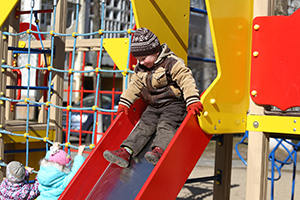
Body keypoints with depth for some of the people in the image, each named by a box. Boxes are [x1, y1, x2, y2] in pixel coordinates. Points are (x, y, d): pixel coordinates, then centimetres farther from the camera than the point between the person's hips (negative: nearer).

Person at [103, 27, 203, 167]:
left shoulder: (171, 63, -16)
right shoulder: (140, 69, 7)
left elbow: (186, 80, -22)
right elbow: (134, 86, 20)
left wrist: (192, 102, -31)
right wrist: (124, 103, 18)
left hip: (174, 104, -6)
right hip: (153, 107, 6)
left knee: (166, 126, -25)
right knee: (143, 127, -7)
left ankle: (159, 150, -43)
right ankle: (126, 152, -19)